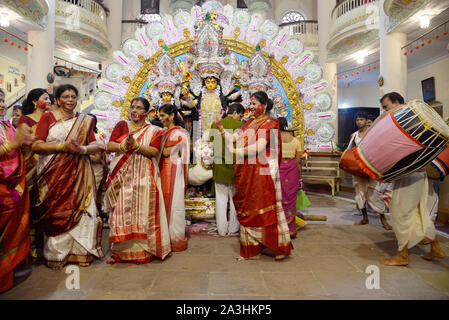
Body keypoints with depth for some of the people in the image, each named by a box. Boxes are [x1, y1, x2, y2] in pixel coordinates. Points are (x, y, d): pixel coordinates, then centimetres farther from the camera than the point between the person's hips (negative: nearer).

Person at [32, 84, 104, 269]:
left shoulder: (85, 120, 13)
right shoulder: (48, 117, 5)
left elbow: (96, 146, 8)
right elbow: (36, 146, -4)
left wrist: (82, 149, -13)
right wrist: (62, 146, -15)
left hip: (79, 174, 2)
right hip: (53, 174, -2)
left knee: (81, 210, -2)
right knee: (56, 212, -1)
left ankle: (81, 251, 10)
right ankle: (56, 254, 13)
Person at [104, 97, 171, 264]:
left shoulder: (153, 131, 8)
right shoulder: (121, 126, 14)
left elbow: (154, 151, -7)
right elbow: (109, 146, 3)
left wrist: (135, 145, -17)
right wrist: (123, 146, -15)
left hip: (144, 177, -2)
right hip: (122, 177, 2)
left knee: (142, 212, -1)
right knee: (122, 211, 1)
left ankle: (142, 250, 9)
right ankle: (121, 250, 13)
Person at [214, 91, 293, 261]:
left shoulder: (269, 123, -5)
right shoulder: (249, 123, 18)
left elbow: (259, 147, -17)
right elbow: (232, 139, 12)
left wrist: (237, 151, -12)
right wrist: (220, 127, 4)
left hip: (262, 171, -7)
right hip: (246, 172, 7)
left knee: (266, 208, -2)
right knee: (247, 209, 9)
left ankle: (281, 247, 14)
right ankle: (250, 248, 20)